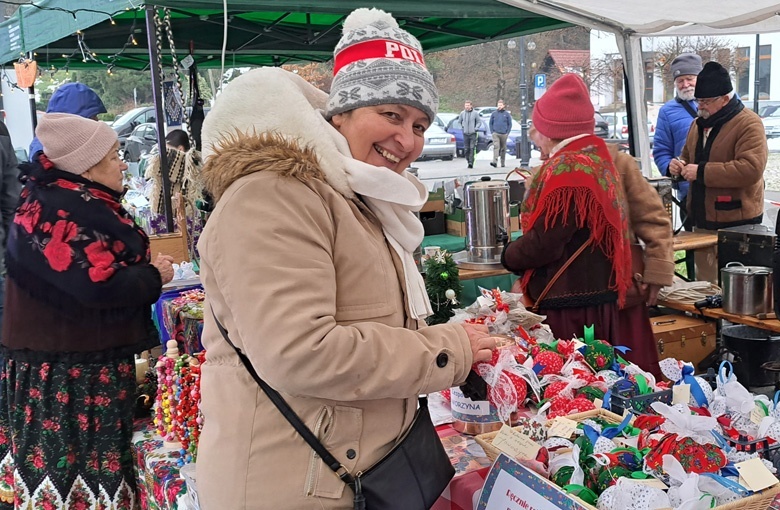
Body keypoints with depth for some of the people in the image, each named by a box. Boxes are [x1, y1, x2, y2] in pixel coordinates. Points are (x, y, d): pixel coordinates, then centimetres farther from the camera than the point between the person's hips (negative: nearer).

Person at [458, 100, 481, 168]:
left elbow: (479, 122, 6)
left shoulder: (475, 113, -1)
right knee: (466, 149, 3)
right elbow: (459, 121, 20)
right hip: (465, 134, 3)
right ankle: (468, 161, 18)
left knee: (472, 149, -11)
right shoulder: (462, 113, 5)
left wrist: (476, 128, -6)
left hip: (473, 134, -3)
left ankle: (471, 162, -12)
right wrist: (462, 126, 8)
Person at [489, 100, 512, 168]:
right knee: (496, 147, -15)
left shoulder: (507, 114, 4)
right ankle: (495, 161, -25)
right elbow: (491, 123, 12)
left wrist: (507, 132, -2)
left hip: (504, 134, 1)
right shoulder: (494, 114, 6)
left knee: (503, 148, 7)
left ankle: (503, 163, 16)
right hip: (495, 134, -1)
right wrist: (492, 131, 1)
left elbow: (510, 124, 7)